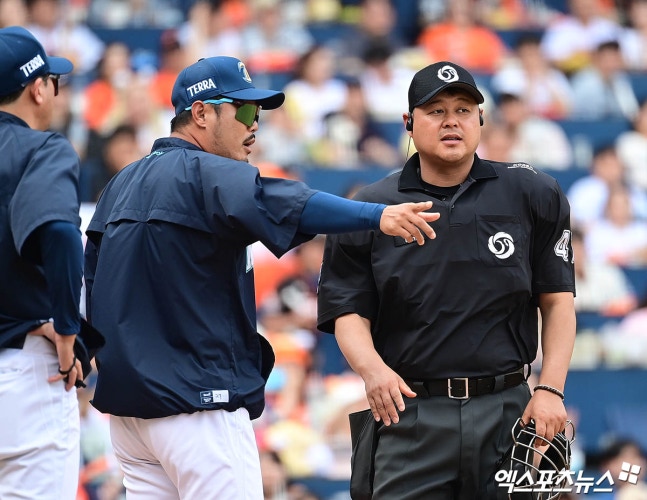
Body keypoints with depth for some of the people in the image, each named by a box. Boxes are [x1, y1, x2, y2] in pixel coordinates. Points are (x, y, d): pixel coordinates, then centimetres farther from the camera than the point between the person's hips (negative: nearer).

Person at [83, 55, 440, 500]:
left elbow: (93, 280, 20)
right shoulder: (203, 173, -12)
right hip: (198, 402, -9)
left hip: (125, 400, 9)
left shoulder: (123, 183, 17)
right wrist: (378, 216, -41)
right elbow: (279, 204, -31)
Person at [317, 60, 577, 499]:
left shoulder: (532, 195, 8)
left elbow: (558, 301, 9)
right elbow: (349, 313, 3)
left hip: (507, 412, 1)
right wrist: (371, 368, -18)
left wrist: (551, 390, -2)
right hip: (411, 414, -1)